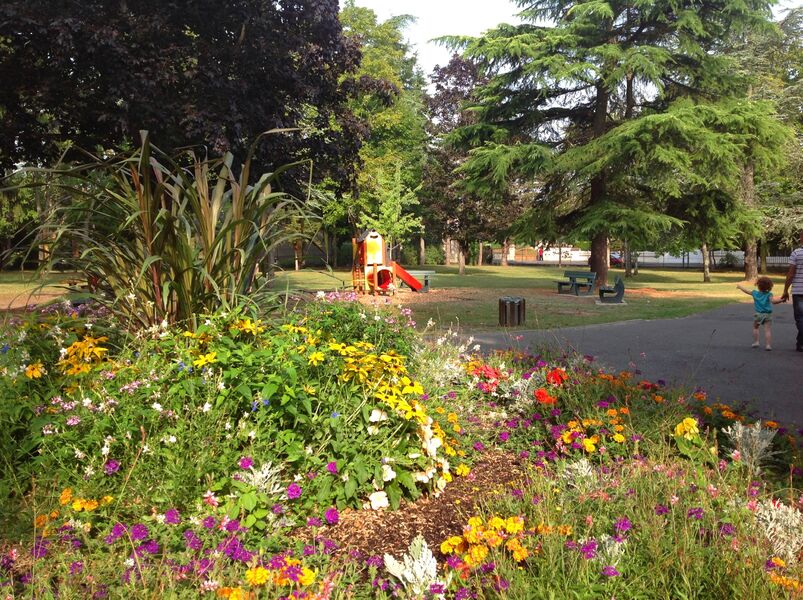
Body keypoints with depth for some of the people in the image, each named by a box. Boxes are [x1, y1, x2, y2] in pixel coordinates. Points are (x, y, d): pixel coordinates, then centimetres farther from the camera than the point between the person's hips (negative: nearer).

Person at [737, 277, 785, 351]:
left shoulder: (755, 293, 3)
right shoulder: (769, 294, -3)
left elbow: (746, 291, 17)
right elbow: (773, 301, -18)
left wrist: (740, 286, 33)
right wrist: (781, 300, -20)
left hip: (758, 314, 2)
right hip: (768, 315, -2)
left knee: (755, 327, 24)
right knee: (768, 330, -5)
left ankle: (755, 342, 20)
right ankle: (768, 345, -15)